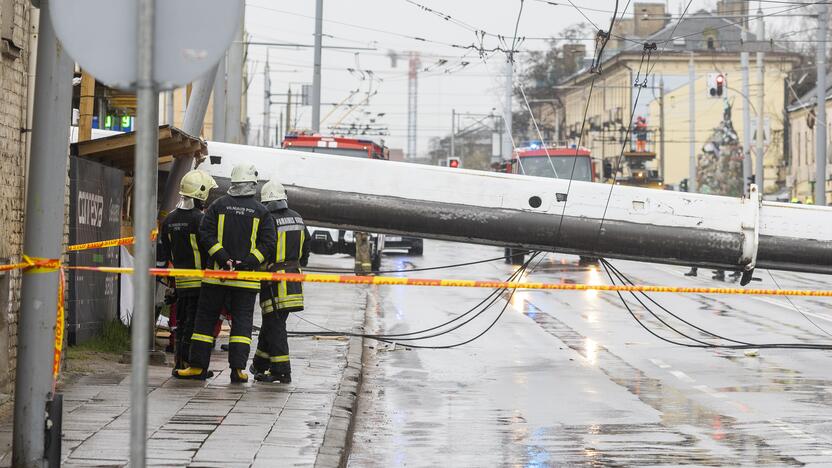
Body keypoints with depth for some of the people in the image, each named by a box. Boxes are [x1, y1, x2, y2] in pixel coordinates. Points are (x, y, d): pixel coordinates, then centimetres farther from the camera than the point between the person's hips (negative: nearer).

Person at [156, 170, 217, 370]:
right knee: (195, 323, -3)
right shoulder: (200, 219, -12)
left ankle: (179, 364, 17)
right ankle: (188, 363, -4)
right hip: (199, 279, -7)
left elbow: (162, 254, 14)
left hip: (180, 281, 7)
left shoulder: (169, 220, 11)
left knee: (181, 322, 14)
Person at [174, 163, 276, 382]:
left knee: (206, 319, 8)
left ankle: (198, 366, 8)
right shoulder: (261, 211, 1)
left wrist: (223, 259, -8)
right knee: (242, 321, 4)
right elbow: (267, 242, -6)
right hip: (247, 278, -1)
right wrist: (248, 263, -9)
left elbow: (206, 234, -5)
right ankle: (238, 368, -3)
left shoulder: (218, 205, 3)